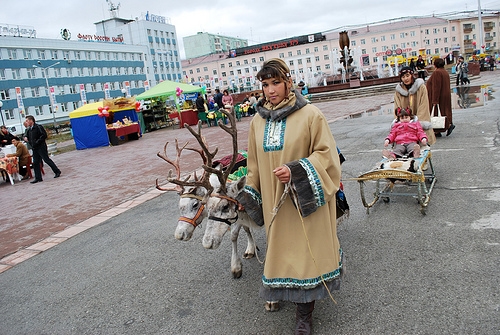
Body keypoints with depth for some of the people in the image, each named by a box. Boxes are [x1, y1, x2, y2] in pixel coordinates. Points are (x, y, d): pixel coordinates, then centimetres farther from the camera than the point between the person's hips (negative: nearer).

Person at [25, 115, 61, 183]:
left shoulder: (38, 127, -9)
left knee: (47, 160, -4)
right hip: (34, 149, 8)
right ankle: (38, 178, 9)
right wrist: (31, 143, 9)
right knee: (35, 163, 5)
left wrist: (37, 142, -18)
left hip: (41, 147, -8)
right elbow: (29, 138, 26)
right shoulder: (29, 129, 15)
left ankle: (57, 172, 8)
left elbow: (44, 135, -17)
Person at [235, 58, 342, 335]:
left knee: (304, 248, 3)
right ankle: (304, 310, 30)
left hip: (306, 199, -4)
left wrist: (296, 171, -23)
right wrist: (250, 195, 15)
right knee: (282, 247, 11)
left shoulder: (310, 115, -10)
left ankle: (303, 312, 19)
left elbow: (326, 154, -10)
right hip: (274, 200, 4)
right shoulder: (258, 121, 5)